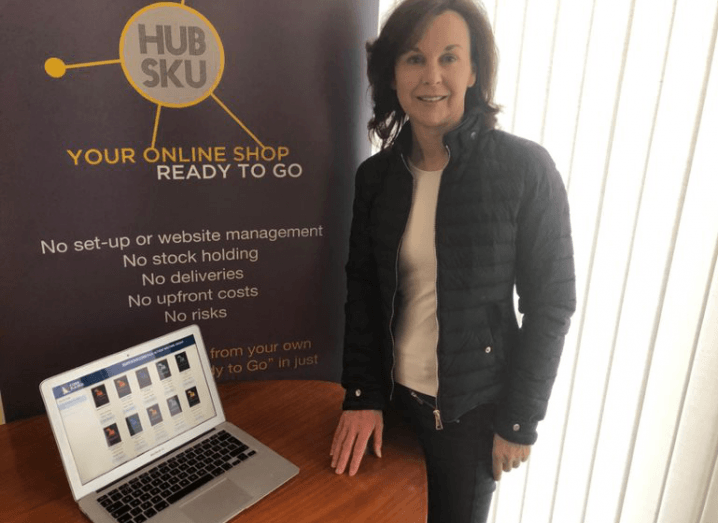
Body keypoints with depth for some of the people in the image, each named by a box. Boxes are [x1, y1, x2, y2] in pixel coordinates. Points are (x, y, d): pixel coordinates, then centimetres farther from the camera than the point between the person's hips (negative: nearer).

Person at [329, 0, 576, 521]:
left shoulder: (525, 169, -15)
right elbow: (362, 290, 1)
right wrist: (362, 395, -3)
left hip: (474, 409, -3)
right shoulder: (376, 174, -3)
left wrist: (519, 421, -9)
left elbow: (551, 302, -11)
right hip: (392, 396, 3)